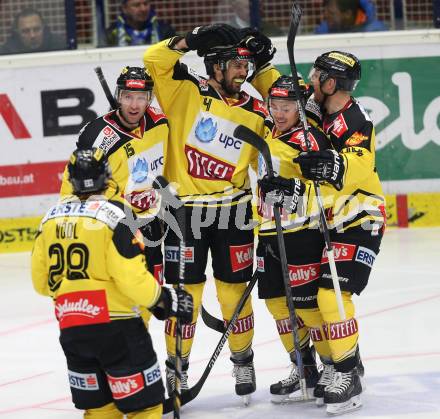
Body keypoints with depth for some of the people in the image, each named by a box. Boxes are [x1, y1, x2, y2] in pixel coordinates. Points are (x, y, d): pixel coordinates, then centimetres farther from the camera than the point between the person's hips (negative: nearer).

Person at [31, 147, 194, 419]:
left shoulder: (52, 217, 6)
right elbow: (132, 277, -17)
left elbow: (42, 281, 12)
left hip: (70, 329, 6)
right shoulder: (113, 214, -13)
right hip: (114, 324, -6)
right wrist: (167, 300, -3)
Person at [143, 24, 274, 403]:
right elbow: (155, 60, -15)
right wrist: (189, 41, -21)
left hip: (232, 209, 2)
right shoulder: (187, 93, -5)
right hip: (184, 210, -2)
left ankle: (243, 361, 27)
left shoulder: (254, 113, 3)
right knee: (185, 294, 2)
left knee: (234, 292, 9)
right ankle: (176, 368, 15)